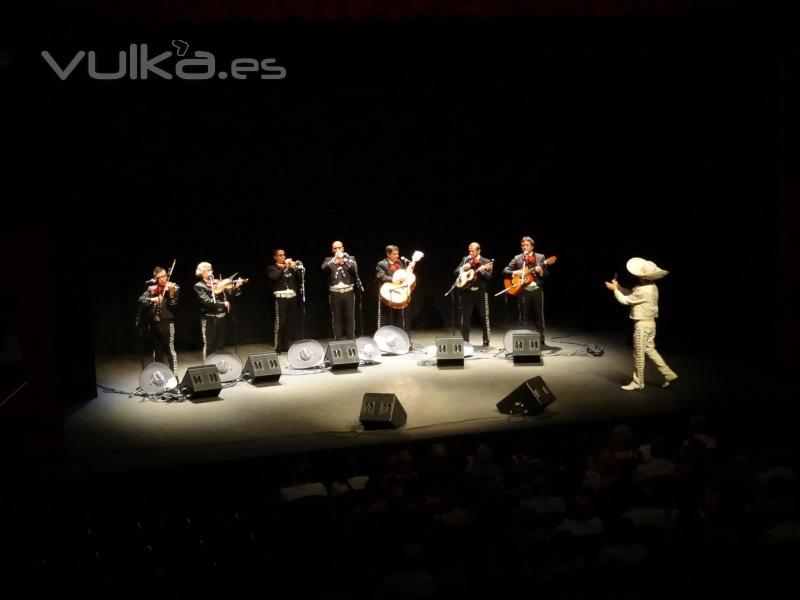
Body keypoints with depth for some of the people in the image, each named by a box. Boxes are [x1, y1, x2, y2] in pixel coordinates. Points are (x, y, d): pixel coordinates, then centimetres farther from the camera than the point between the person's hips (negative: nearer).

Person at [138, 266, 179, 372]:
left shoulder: (173, 288, 0)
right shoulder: (151, 289, 9)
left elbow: (173, 306, -8)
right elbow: (141, 300, -3)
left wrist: (171, 293, -23)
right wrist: (152, 299, -19)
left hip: (166, 322, -4)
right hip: (153, 323, 4)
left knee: (170, 349, -8)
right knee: (156, 350, 11)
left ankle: (174, 374, -5)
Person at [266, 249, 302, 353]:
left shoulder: (291, 267, 18)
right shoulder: (272, 268, 5)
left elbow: (300, 278, 8)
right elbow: (274, 277, -16)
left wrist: (294, 268, -6)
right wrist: (283, 267, -13)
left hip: (292, 297, 5)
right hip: (281, 298, -5)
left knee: (292, 323, 6)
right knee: (280, 323, -9)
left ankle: (289, 345, 15)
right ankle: (278, 347, -8)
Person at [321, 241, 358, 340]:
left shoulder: (350, 258, 9)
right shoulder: (329, 260, 8)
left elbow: (355, 268, -9)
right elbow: (323, 267, -13)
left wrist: (344, 261, -23)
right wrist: (334, 260, -28)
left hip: (348, 292, 0)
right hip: (335, 293, 0)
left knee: (350, 317, 3)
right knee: (336, 318, 2)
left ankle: (351, 339, 10)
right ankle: (337, 340, 7)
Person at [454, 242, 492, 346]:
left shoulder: (486, 262, 2)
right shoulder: (465, 259, 11)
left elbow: (489, 277, -7)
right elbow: (456, 271, 8)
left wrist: (482, 271, -24)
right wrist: (463, 268, -10)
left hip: (480, 292, -3)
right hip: (467, 291, 3)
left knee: (484, 316, -1)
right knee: (465, 317, 3)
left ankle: (486, 340, 6)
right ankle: (465, 340, 8)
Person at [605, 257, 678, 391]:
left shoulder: (643, 291, -25)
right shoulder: (652, 287, 5)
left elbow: (625, 300, -15)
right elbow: (632, 294, 14)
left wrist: (614, 289, -1)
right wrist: (618, 287, 6)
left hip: (642, 324, -9)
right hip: (650, 323, 9)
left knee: (639, 354, 2)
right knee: (650, 350, 19)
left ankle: (638, 382, 12)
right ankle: (668, 374, 19)